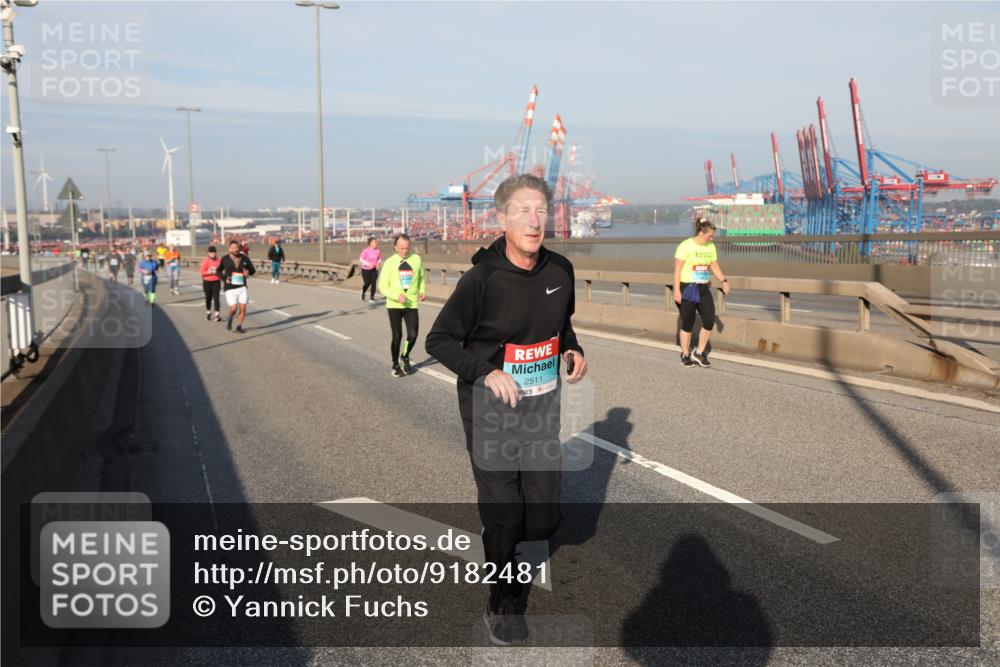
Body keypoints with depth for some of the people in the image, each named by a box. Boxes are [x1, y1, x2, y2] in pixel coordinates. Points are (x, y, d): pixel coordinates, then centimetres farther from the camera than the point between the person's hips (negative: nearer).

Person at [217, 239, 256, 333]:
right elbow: (218, 271, 13)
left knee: (243, 308, -4)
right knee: (234, 308, -11)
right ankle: (230, 319, 23)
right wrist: (224, 278, -6)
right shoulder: (225, 259, -1)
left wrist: (248, 272, -12)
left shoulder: (245, 258, 1)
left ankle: (239, 326, 16)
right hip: (230, 288, -2)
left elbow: (253, 270, 11)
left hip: (242, 287, 2)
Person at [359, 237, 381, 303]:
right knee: (367, 283, -3)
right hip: (365, 269, -3)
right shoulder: (366, 251, -17)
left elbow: (379, 258, 11)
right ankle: (363, 292, 32)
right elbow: (361, 260, -15)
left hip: (374, 269, 3)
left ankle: (372, 297, 4)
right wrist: (368, 264, -26)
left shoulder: (378, 251, -5)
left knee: (373, 283, -7)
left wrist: (378, 263, -8)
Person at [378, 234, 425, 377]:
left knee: (412, 335, -5)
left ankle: (405, 357, 26)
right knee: (397, 336, 3)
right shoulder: (390, 263, -3)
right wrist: (397, 296, -17)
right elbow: (383, 286, -2)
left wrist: (422, 291, -2)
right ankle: (395, 365, 23)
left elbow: (421, 278, 17)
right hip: (394, 305, -1)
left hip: (412, 305, 1)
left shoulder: (416, 259, 1)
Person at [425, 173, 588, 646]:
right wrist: (486, 371, -20)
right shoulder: (482, 279, -16)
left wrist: (573, 350, 0)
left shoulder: (560, 271, -1)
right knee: (503, 515, 3)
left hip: (542, 409, 5)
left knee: (544, 519, 7)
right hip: (490, 412, -4)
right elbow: (439, 341, -8)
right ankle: (503, 605, 28)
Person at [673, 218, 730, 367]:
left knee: (710, 320, -6)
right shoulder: (685, 246, -12)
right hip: (686, 289, -6)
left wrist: (724, 281, -4)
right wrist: (676, 290, -21)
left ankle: (699, 353, 10)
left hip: (703, 289, 6)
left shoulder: (711, 247, 7)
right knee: (688, 324, 2)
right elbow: (677, 269, -15)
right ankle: (685, 355, 19)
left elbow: (715, 267, 12)